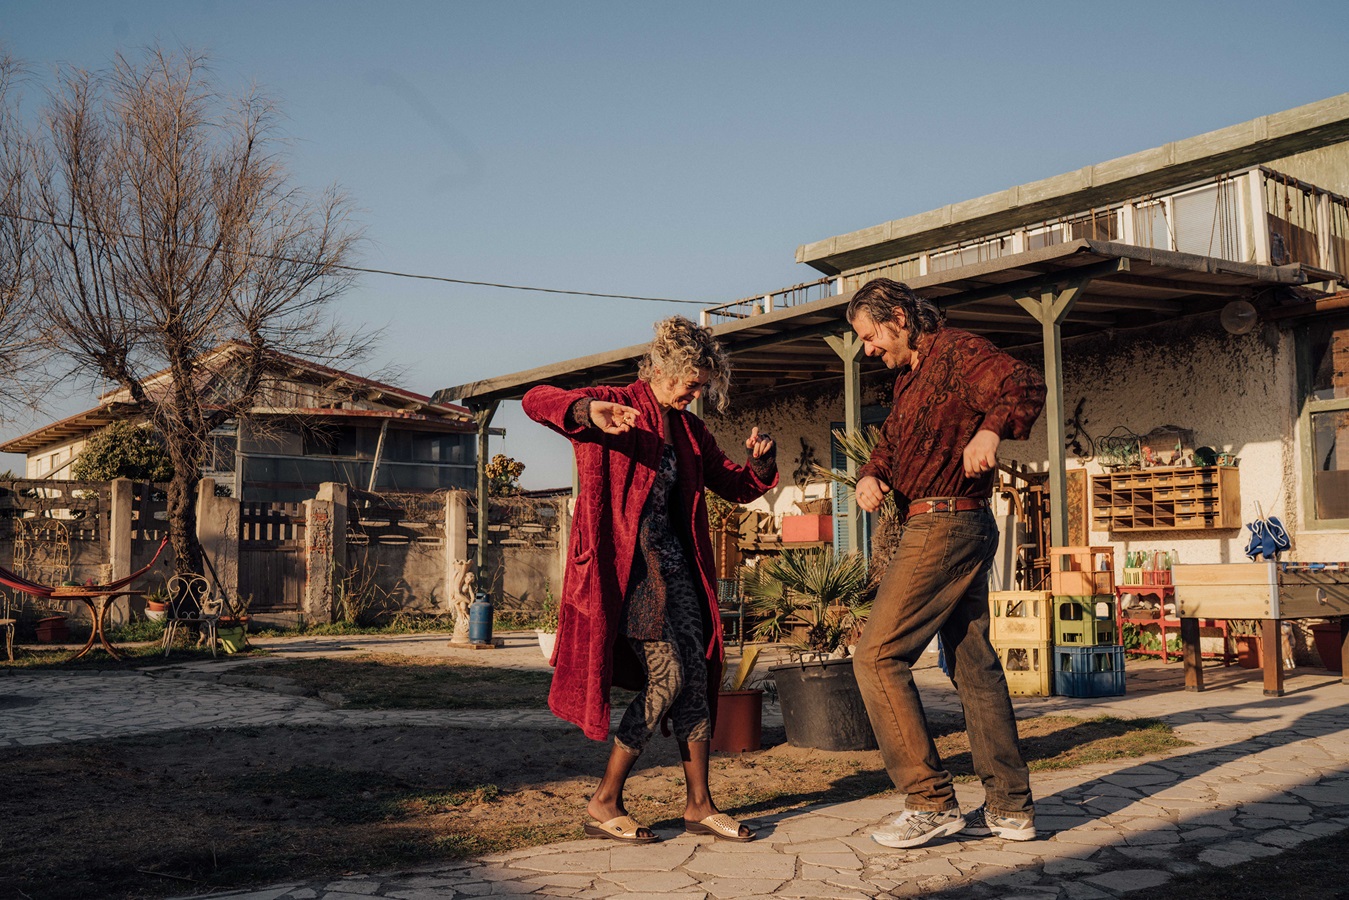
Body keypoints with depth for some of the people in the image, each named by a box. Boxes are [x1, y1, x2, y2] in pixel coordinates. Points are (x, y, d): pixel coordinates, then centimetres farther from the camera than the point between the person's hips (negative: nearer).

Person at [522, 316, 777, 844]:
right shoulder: (617, 405, -4)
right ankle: (605, 804, 1)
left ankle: (699, 805, 14)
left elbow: (737, 487, 22)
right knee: (667, 677, -11)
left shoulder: (690, 431, 16)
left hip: (673, 563, 7)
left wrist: (761, 461, 0)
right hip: (626, 563, -7)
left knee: (696, 677, 4)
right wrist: (590, 412, -36)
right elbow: (536, 401, -17)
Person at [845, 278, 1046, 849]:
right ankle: (1010, 807, 17)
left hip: (943, 524, -11)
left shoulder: (957, 353, -9)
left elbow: (1025, 385, -25)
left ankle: (930, 803, -8)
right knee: (973, 663, 11)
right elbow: (890, 444, 23)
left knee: (878, 656, -10)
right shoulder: (909, 377, 21)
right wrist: (870, 477, 0)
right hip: (966, 529, 11)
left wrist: (992, 428, -45)